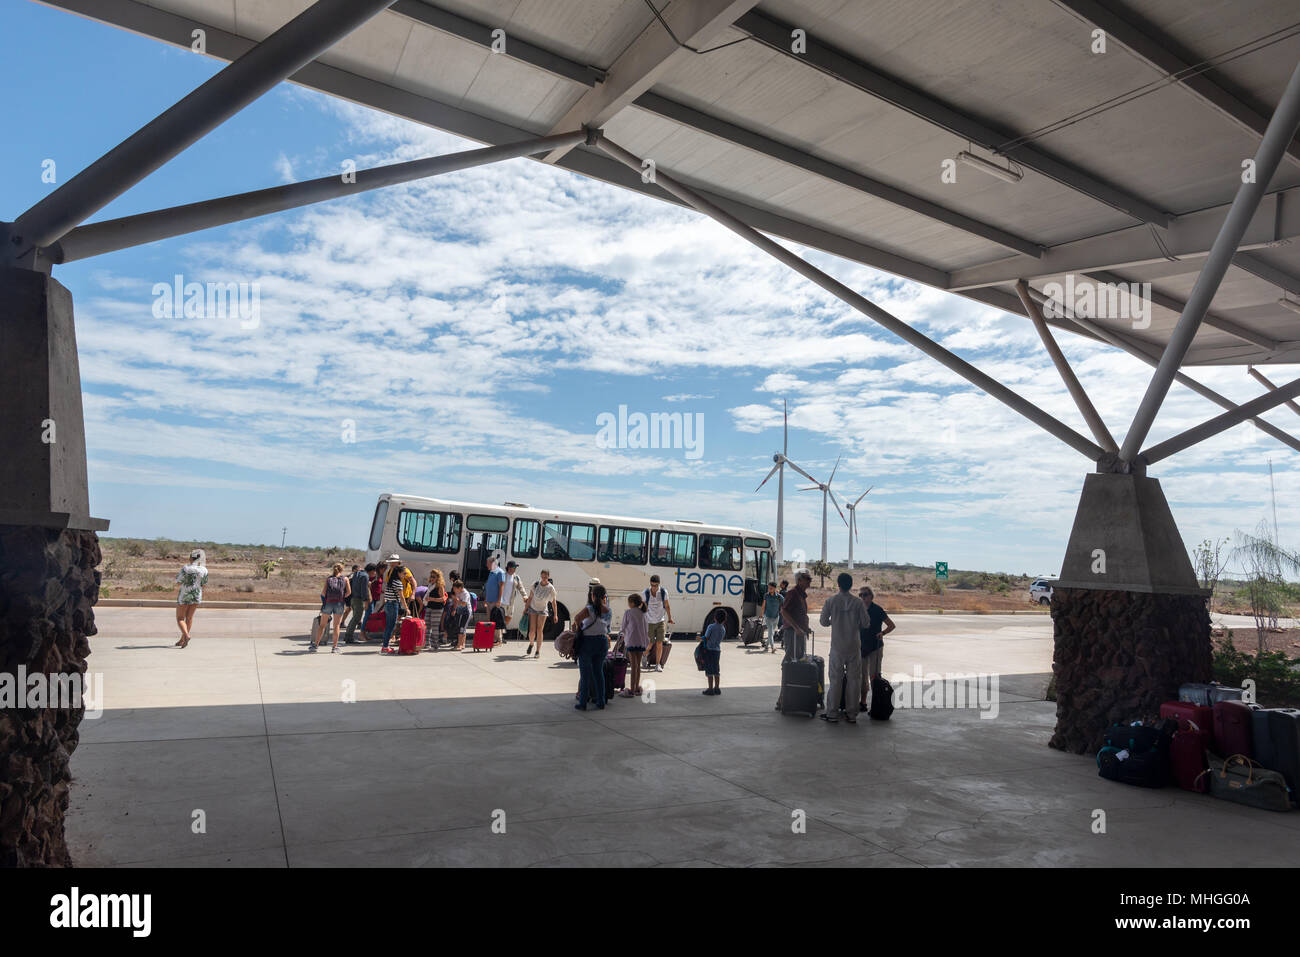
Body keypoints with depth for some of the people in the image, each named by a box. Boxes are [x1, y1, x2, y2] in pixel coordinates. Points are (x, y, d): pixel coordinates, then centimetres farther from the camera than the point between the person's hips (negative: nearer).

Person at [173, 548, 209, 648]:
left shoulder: (185, 568, -14)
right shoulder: (204, 570, -6)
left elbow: (178, 582, -10)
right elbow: (204, 584, 3)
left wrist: (178, 574, 9)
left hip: (184, 595, -3)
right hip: (197, 595, 3)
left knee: (180, 618, 6)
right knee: (189, 617, 15)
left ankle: (186, 635, -18)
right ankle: (182, 640, 21)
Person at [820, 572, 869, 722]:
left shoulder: (831, 601, -6)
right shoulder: (858, 602, -5)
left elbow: (823, 621, -1)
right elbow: (865, 623, -1)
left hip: (837, 647, 0)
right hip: (854, 646, 1)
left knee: (835, 679, 5)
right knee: (853, 679, 8)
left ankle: (832, 713, 7)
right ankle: (852, 714, 11)